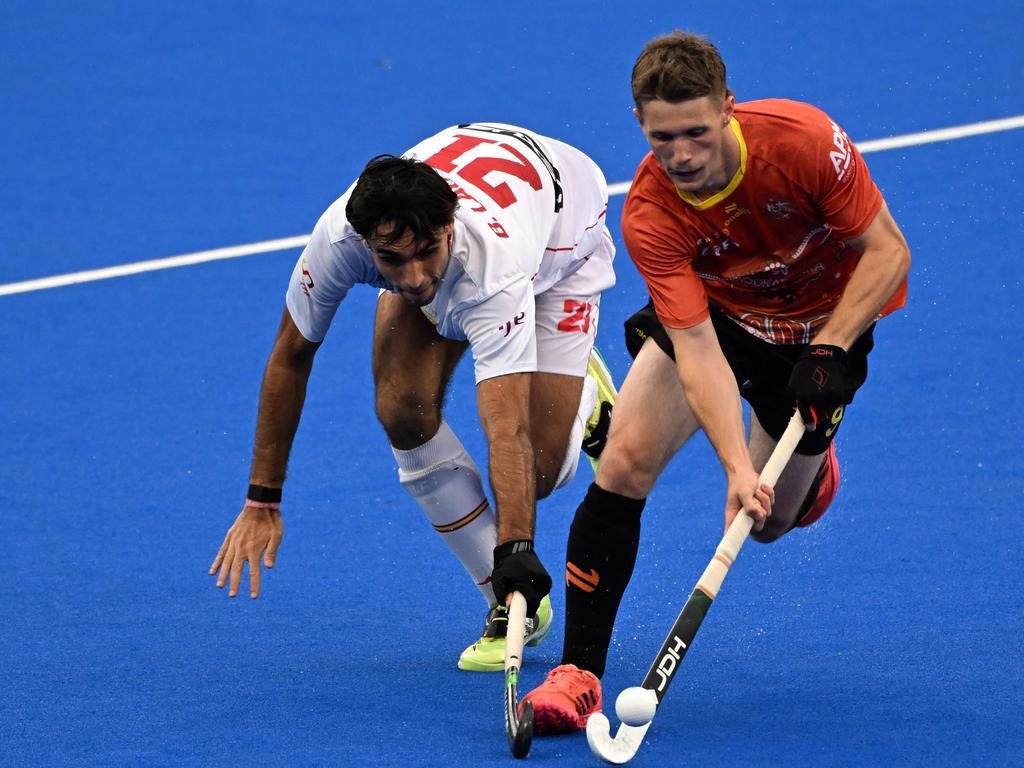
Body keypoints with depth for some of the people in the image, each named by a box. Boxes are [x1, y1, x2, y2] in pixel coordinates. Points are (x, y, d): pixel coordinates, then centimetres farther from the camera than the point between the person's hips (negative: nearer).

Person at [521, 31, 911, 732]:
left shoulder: (804, 139, -33)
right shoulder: (649, 216, -29)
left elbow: (888, 250, -21)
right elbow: (697, 348, -34)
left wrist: (829, 350, -30)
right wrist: (735, 467, -45)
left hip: (825, 321, 0)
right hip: (713, 309, 1)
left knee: (768, 519, 2)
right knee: (626, 460, -19)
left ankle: (813, 460, 41)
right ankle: (579, 675, -13)